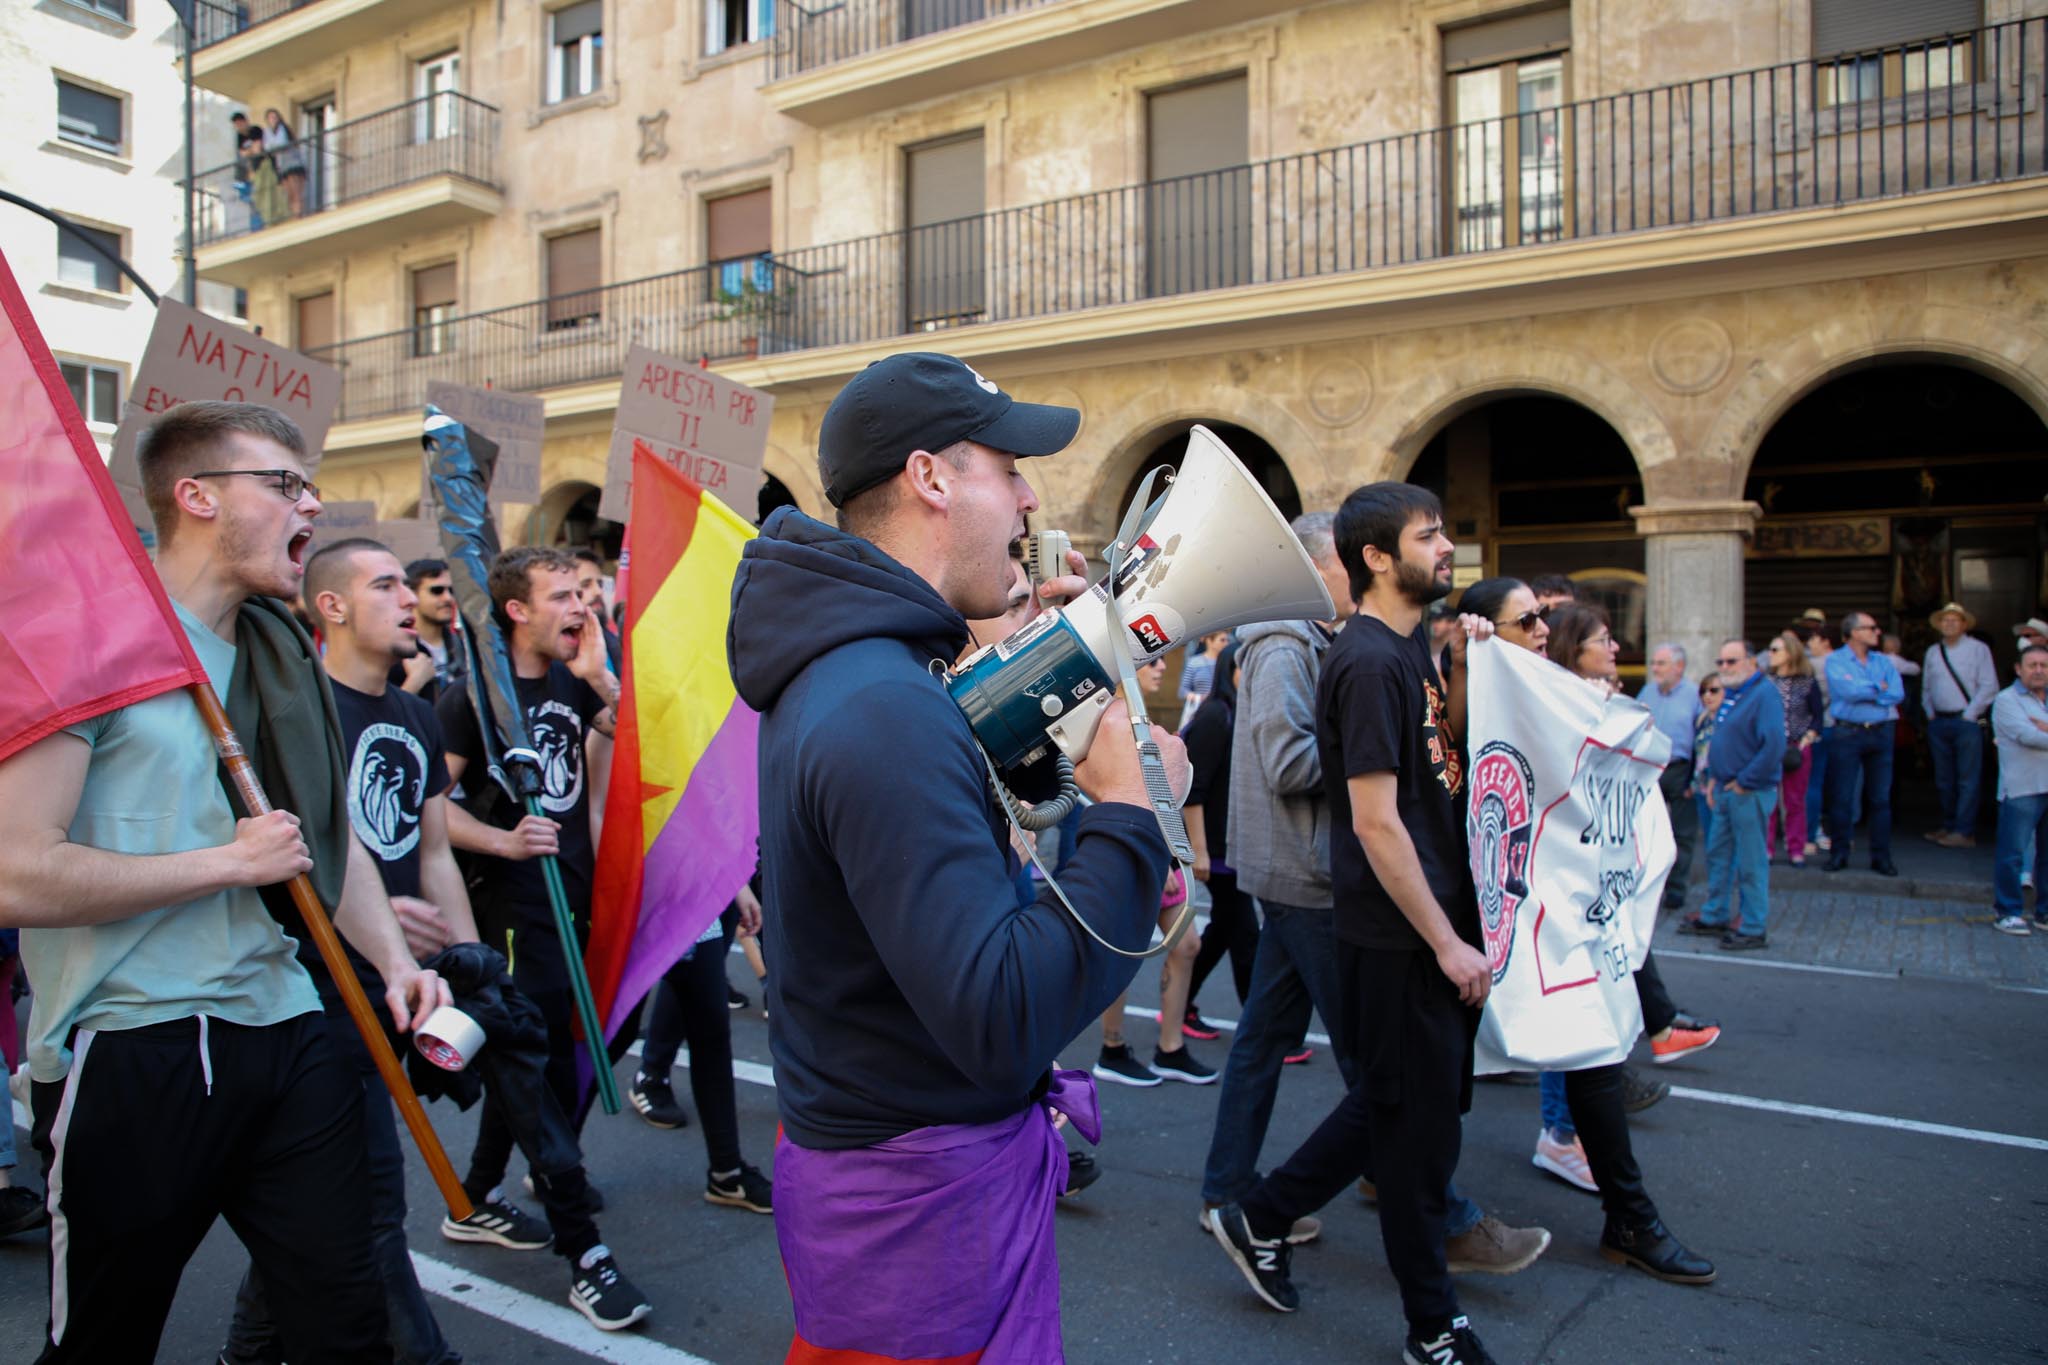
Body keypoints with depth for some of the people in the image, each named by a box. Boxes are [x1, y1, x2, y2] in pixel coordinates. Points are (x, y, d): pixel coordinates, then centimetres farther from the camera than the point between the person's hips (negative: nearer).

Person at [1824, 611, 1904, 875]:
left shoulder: (1881, 661, 12)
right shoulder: (1835, 660, -1)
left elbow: (1898, 693, -3)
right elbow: (1849, 690, -16)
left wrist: (1864, 693, -10)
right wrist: (1879, 688, -3)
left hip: (1880, 732, 4)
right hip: (1848, 733, -4)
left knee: (1880, 798, 5)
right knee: (1841, 797, -1)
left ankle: (1881, 856, 12)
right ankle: (1839, 853, 9)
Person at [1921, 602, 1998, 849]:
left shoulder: (1978, 649, -2)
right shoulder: (1932, 652, 14)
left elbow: (1989, 687, -7)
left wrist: (1969, 716, -10)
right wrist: (1930, 713, 10)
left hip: (1967, 720, -5)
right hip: (1939, 723, 5)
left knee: (1968, 780, -6)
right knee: (1944, 780, 9)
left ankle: (1964, 832, -6)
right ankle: (1948, 826, 17)